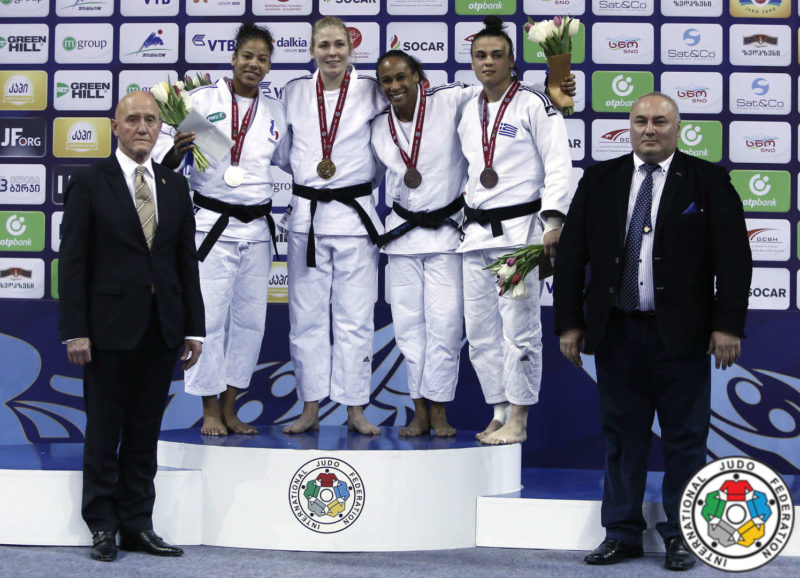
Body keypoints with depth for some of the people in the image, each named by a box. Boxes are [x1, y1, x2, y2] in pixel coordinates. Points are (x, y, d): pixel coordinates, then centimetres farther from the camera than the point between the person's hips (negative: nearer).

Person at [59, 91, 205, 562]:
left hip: (162, 329, 4)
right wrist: (75, 331, -11)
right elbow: (73, 263, -5)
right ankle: (103, 527, 15)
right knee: (104, 430, 5)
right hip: (110, 327, -4)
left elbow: (187, 261, 11)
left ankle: (138, 525, 18)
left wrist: (194, 327, 7)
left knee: (145, 431, 9)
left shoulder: (175, 186, 11)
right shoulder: (89, 184, -2)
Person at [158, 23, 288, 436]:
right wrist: (177, 151, -23)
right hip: (212, 226, -4)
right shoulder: (203, 100, -3)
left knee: (250, 318, 8)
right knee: (209, 316, -4)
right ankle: (209, 411, 9)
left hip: (257, 228, 5)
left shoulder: (274, 111, 9)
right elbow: (167, 163, -2)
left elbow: (288, 159, 20)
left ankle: (230, 408, 20)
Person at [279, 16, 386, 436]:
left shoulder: (371, 92, 0)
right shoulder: (294, 93, 6)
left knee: (355, 316, 1)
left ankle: (355, 409, 10)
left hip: (354, 214, -2)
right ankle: (310, 408, 15)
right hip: (305, 214, 2)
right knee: (306, 315, 5)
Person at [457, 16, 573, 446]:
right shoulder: (469, 112, 16)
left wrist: (553, 221, -18)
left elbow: (557, 165, -9)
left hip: (518, 229, -7)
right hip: (477, 232, 7)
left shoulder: (533, 105, -4)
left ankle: (518, 420, 1)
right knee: (480, 329, 9)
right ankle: (500, 412, 20)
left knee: (519, 325, -7)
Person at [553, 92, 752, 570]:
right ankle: (623, 533, 18)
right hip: (617, 332, 2)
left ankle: (680, 536, 16)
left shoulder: (708, 181, 1)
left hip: (681, 333, -2)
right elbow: (571, 255, 7)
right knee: (623, 434, 9)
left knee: (685, 438, 5)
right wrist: (570, 323, 3)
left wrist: (728, 325, -9)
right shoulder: (599, 180, 7)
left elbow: (734, 258, -3)